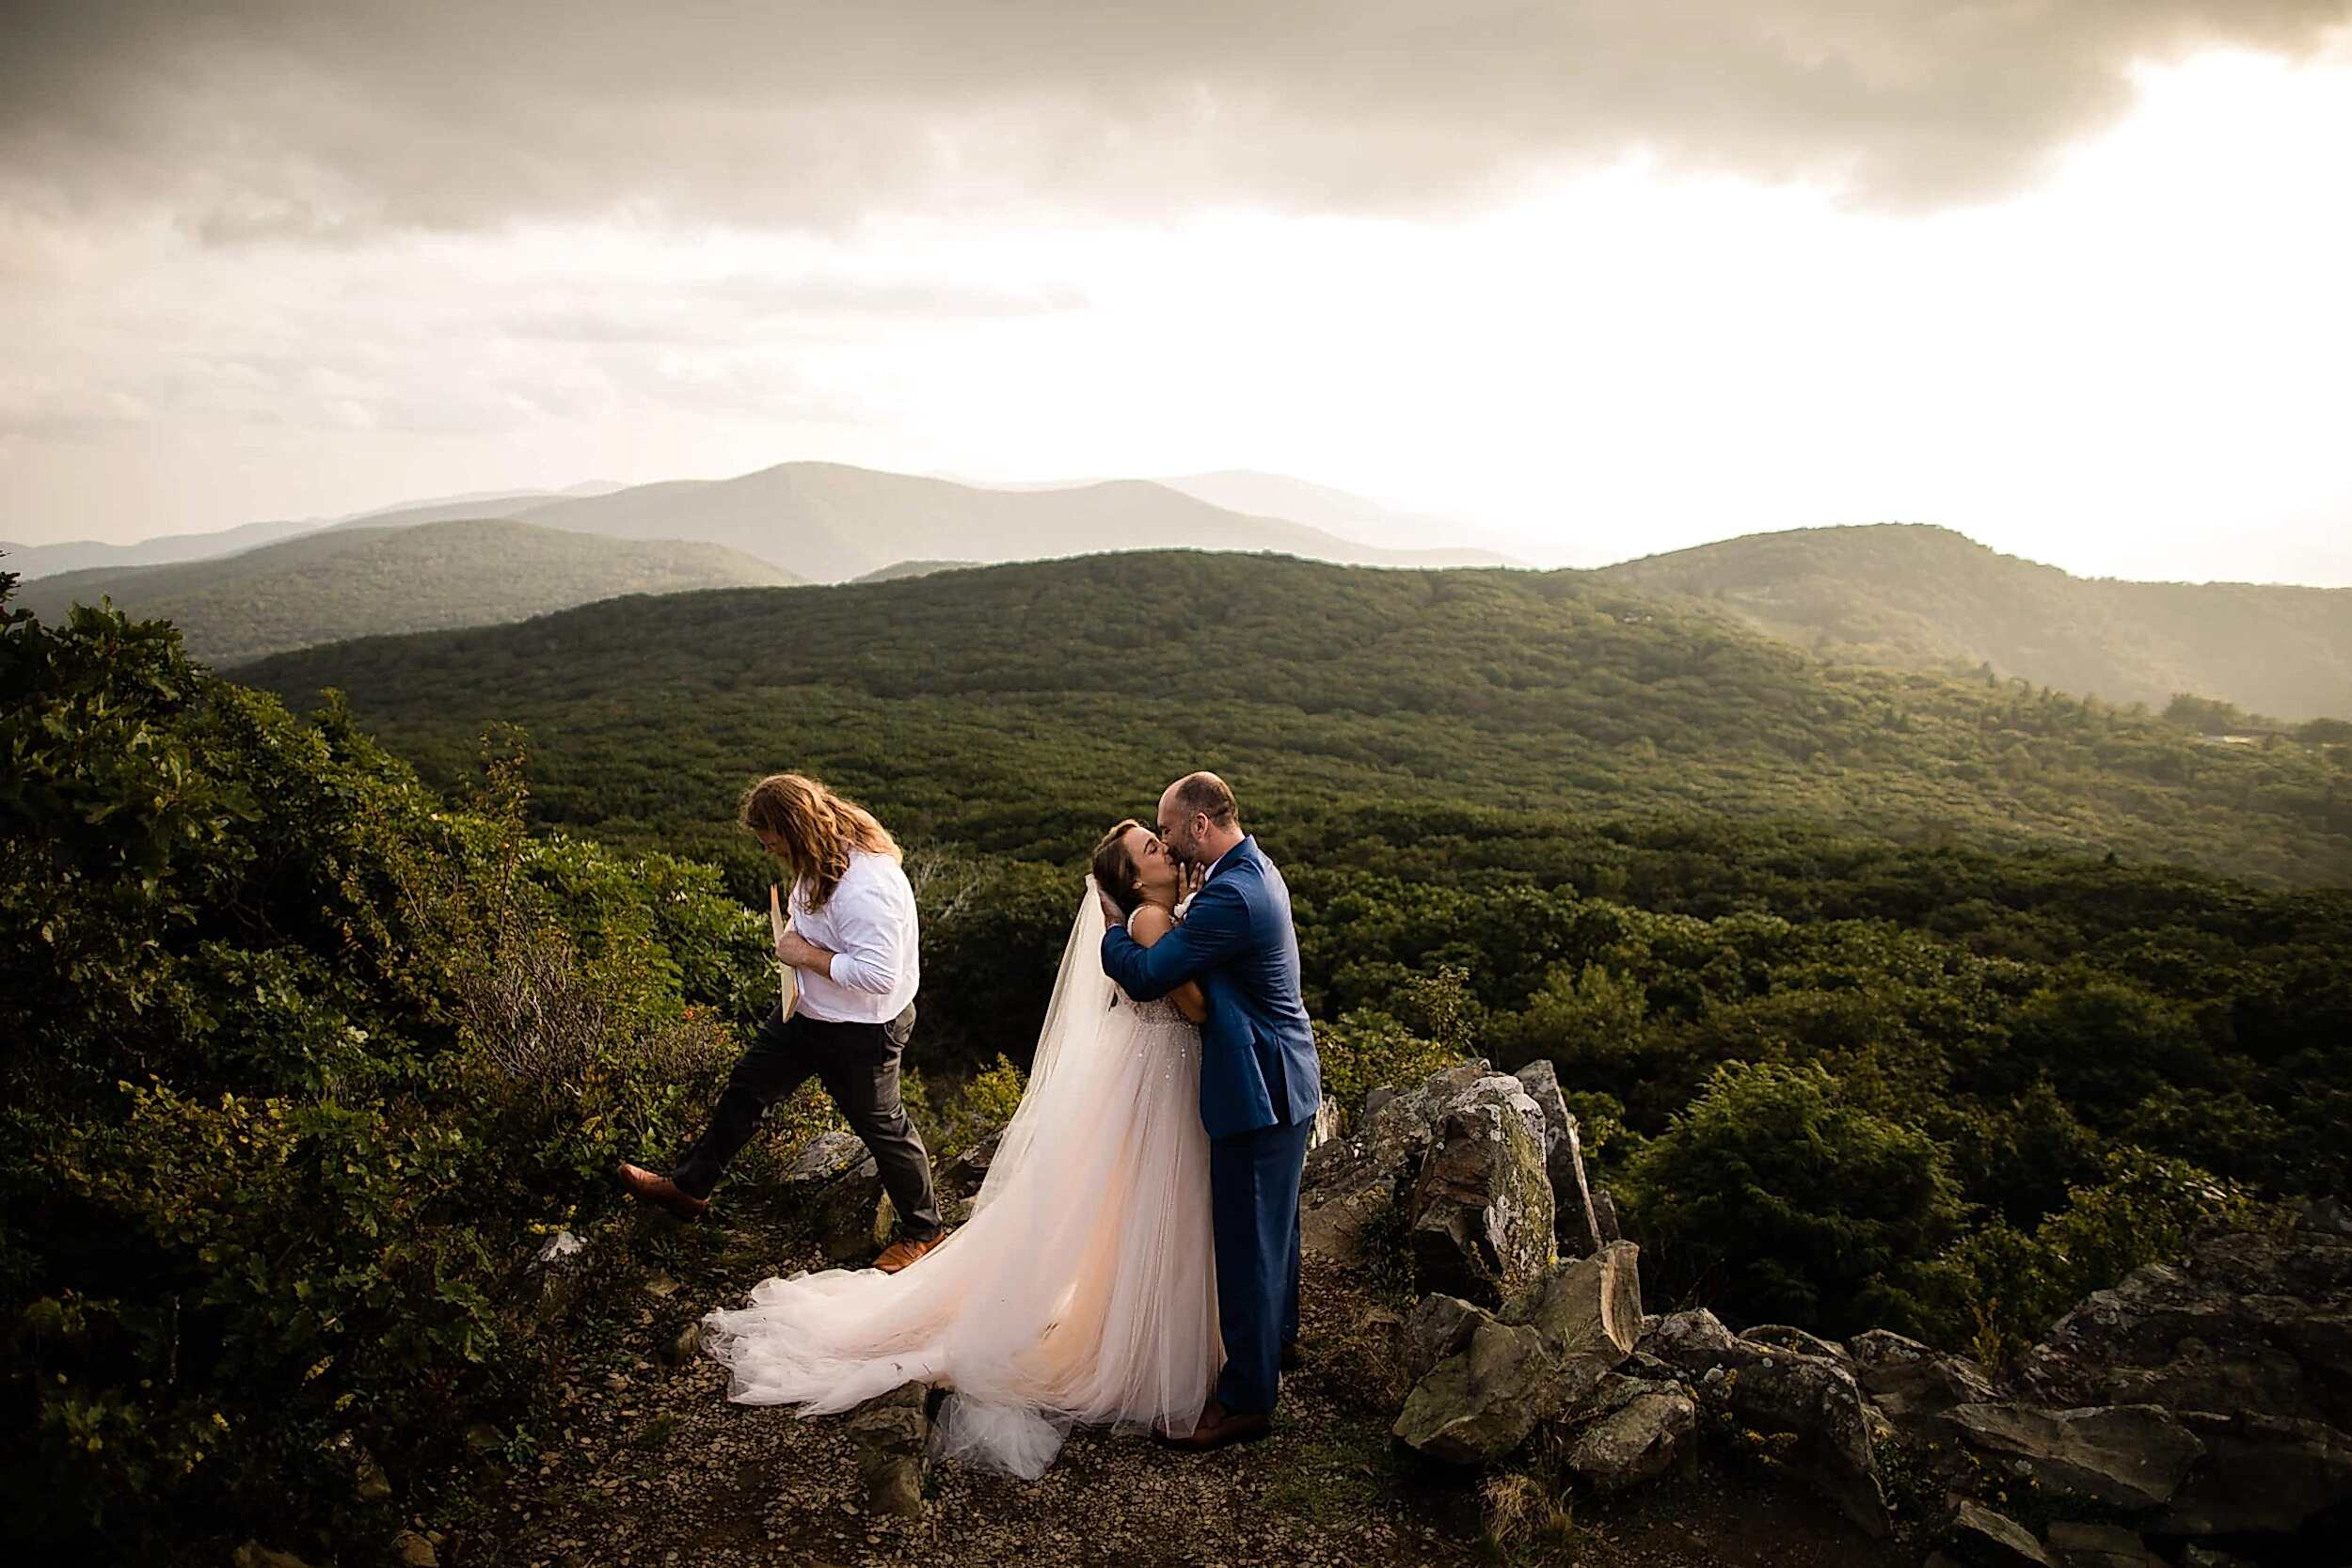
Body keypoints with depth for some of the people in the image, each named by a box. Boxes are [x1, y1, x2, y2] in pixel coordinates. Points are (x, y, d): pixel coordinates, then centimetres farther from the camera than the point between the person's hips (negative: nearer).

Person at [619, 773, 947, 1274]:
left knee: (880, 1124, 8)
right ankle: (689, 1186, 38)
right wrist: (796, 940, -1)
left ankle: (923, 1231, 30)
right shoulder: (827, 854, -4)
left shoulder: (864, 887, -35)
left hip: (861, 1030, -10)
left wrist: (805, 955, -26)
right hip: (808, 1009, 10)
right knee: (747, 1087, 19)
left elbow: (878, 974, -37)